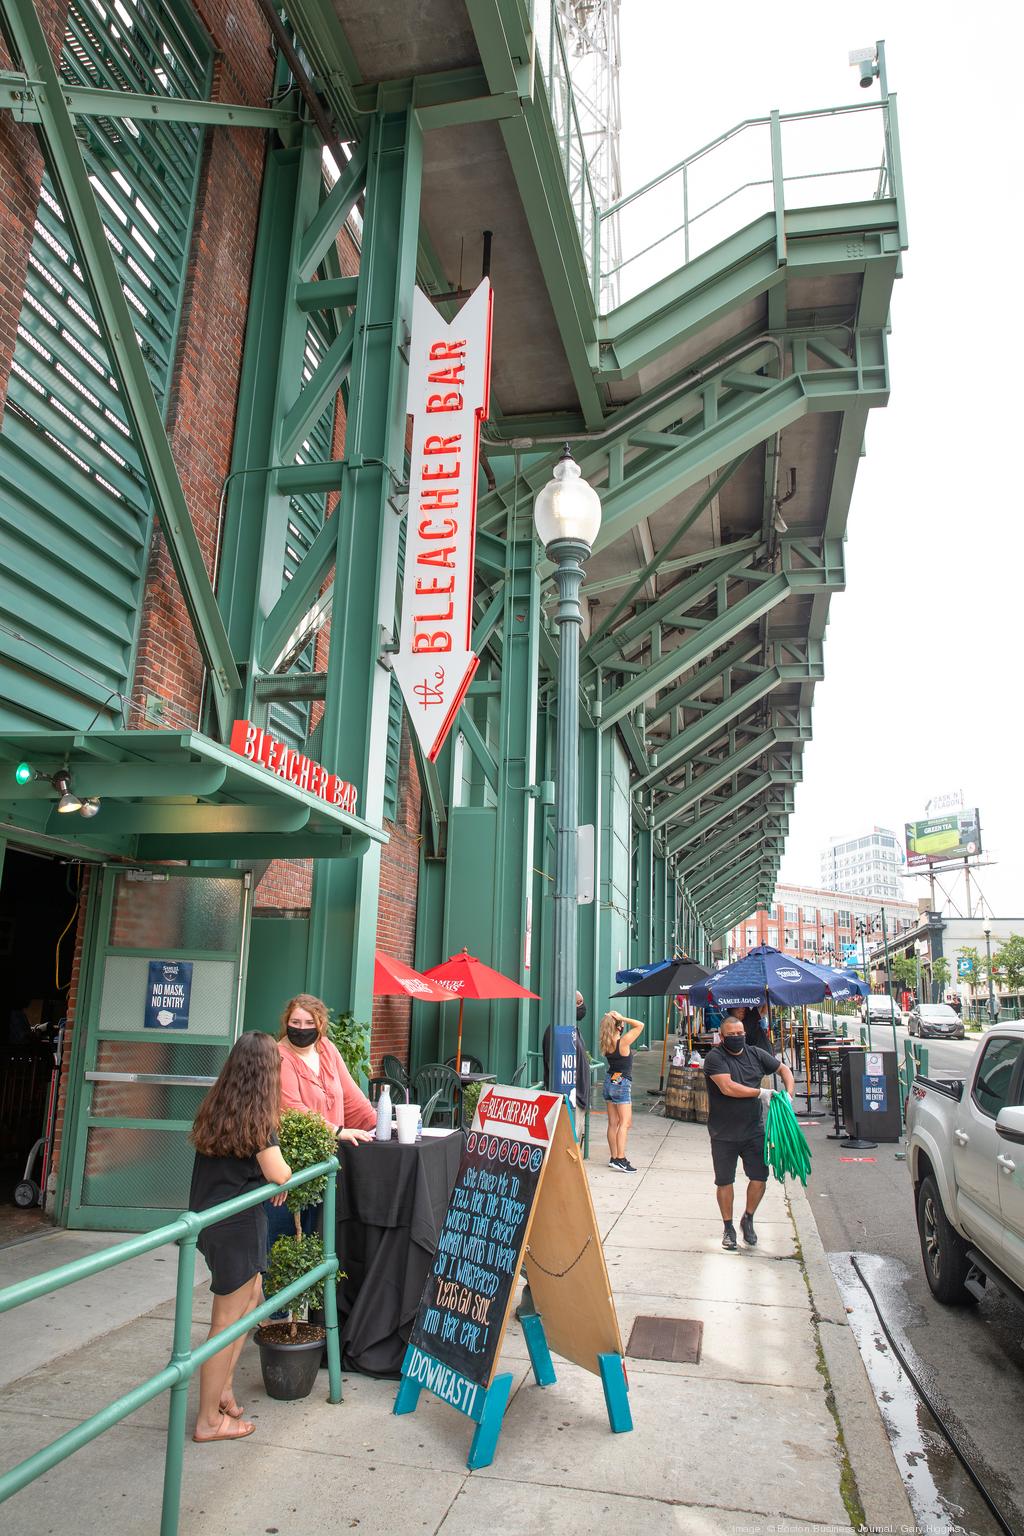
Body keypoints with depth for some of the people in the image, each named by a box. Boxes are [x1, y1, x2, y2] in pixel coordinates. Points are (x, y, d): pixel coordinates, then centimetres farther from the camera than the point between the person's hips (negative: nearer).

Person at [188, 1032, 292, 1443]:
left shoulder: (214, 1107, 3)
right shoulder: (256, 1115, -18)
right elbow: (278, 1175, -15)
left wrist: (272, 1183, 10)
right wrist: (286, 1174, 7)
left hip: (208, 1218, 8)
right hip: (238, 1224, -8)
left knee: (251, 1296, 23)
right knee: (228, 1319, 4)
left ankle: (223, 1386, 28)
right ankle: (209, 1421, 15)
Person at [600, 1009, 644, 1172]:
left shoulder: (606, 1044, -1)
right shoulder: (623, 1042, -19)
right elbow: (640, 1025, -14)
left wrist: (609, 1018, 3)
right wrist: (622, 1018, -14)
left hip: (609, 1081, 7)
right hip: (622, 1084, -7)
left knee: (613, 1123, 11)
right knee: (625, 1122, -7)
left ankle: (614, 1157, 15)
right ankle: (620, 1160, -14)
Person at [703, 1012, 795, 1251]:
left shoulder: (755, 1054, 3)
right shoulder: (715, 1057, -13)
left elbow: (784, 1069, 13)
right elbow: (728, 1088, -24)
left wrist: (788, 1095, -4)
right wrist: (761, 1093, -17)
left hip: (754, 1131, 4)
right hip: (724, 1134, -3)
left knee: (759, 1178, 5)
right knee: (724, 1182, 9)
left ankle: (748, 1219, 30)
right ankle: (728, 1227, 28)